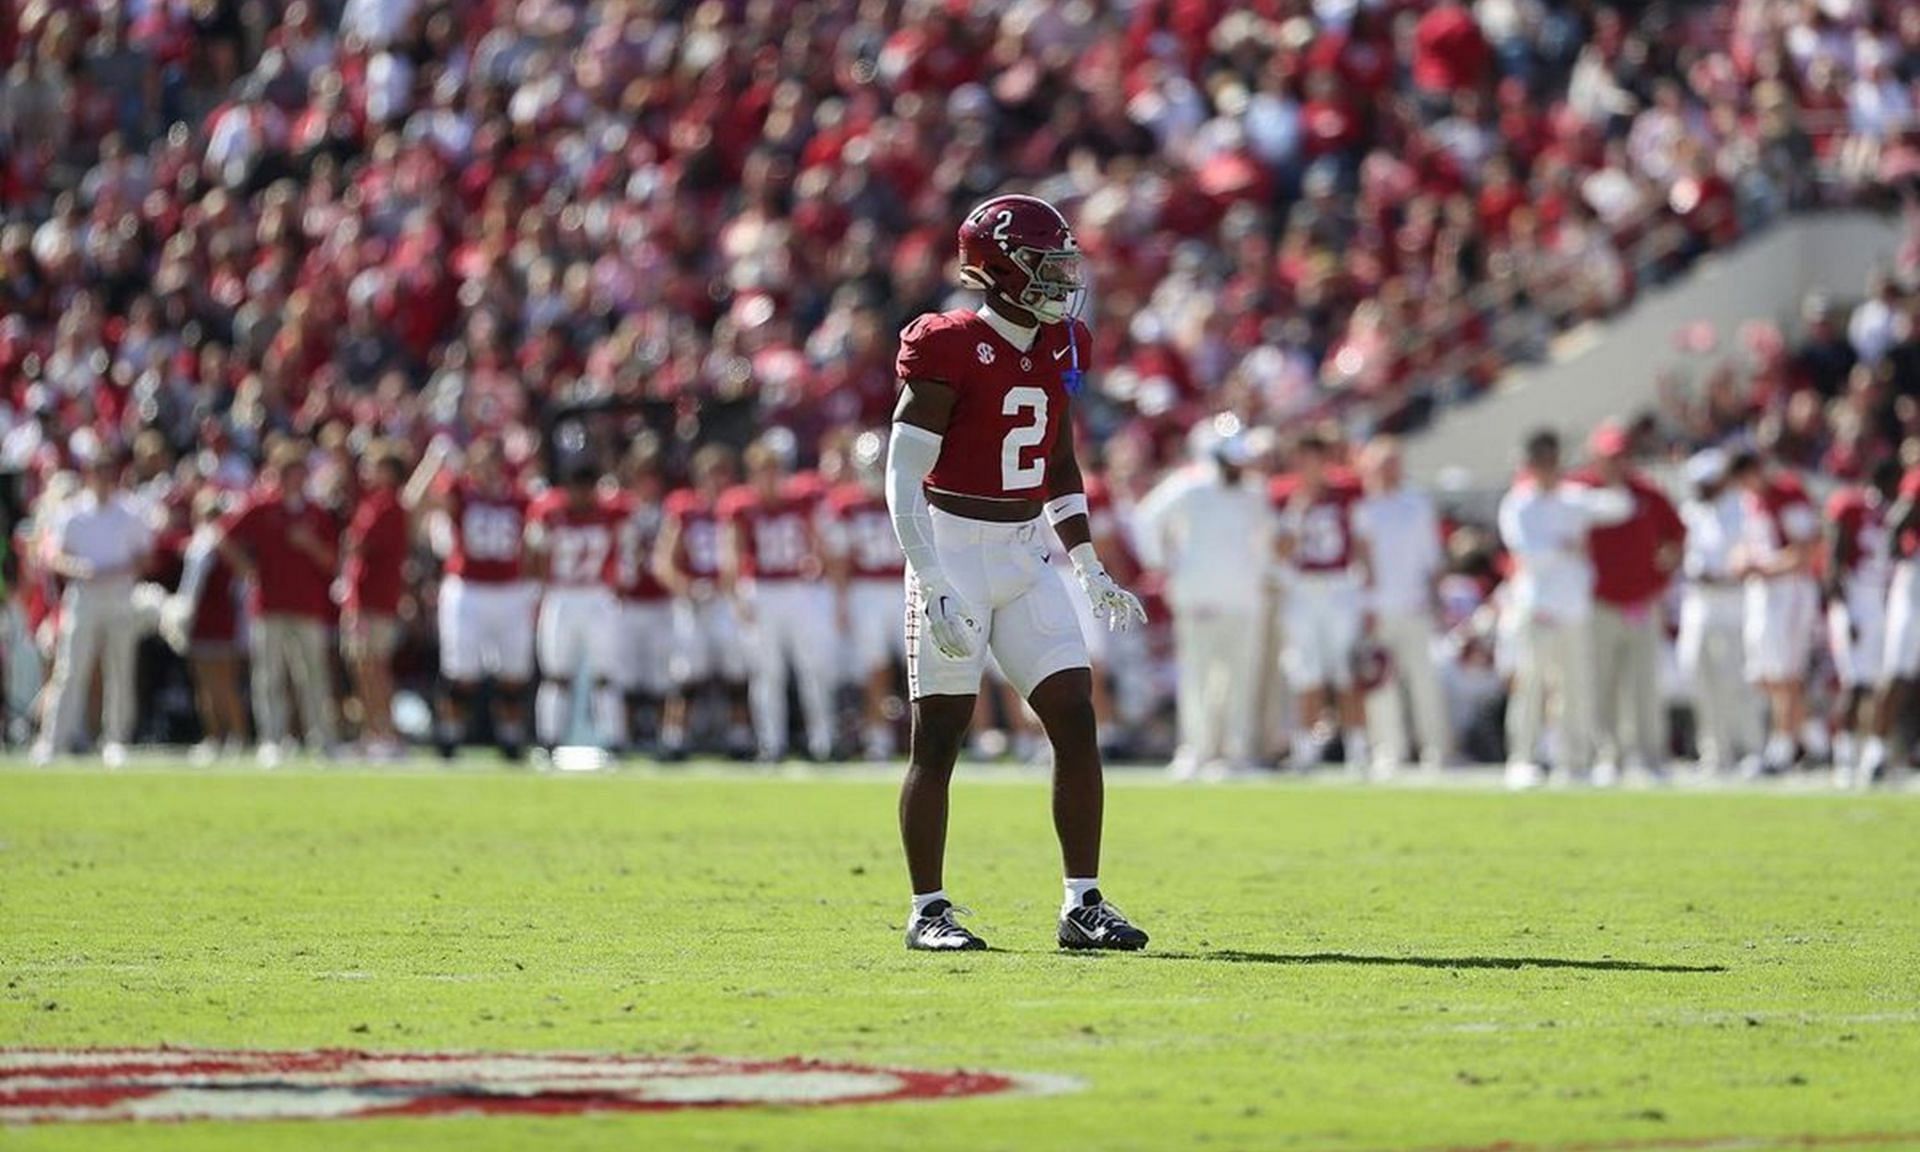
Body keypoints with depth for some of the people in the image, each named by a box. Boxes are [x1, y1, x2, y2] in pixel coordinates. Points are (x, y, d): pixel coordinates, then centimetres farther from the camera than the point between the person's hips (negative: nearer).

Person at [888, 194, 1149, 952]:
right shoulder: (951, 351, -14)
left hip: (1025, 556, 7)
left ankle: (1083, 904, 3)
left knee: (1076, 719, -1)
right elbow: (902, 478, -15)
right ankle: (928, 911, 7)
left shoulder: (1058, 350, 8)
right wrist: (934, 589, -21)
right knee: (939, 734, -2)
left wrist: (1090, 570, 15)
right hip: (953, 549, -7)